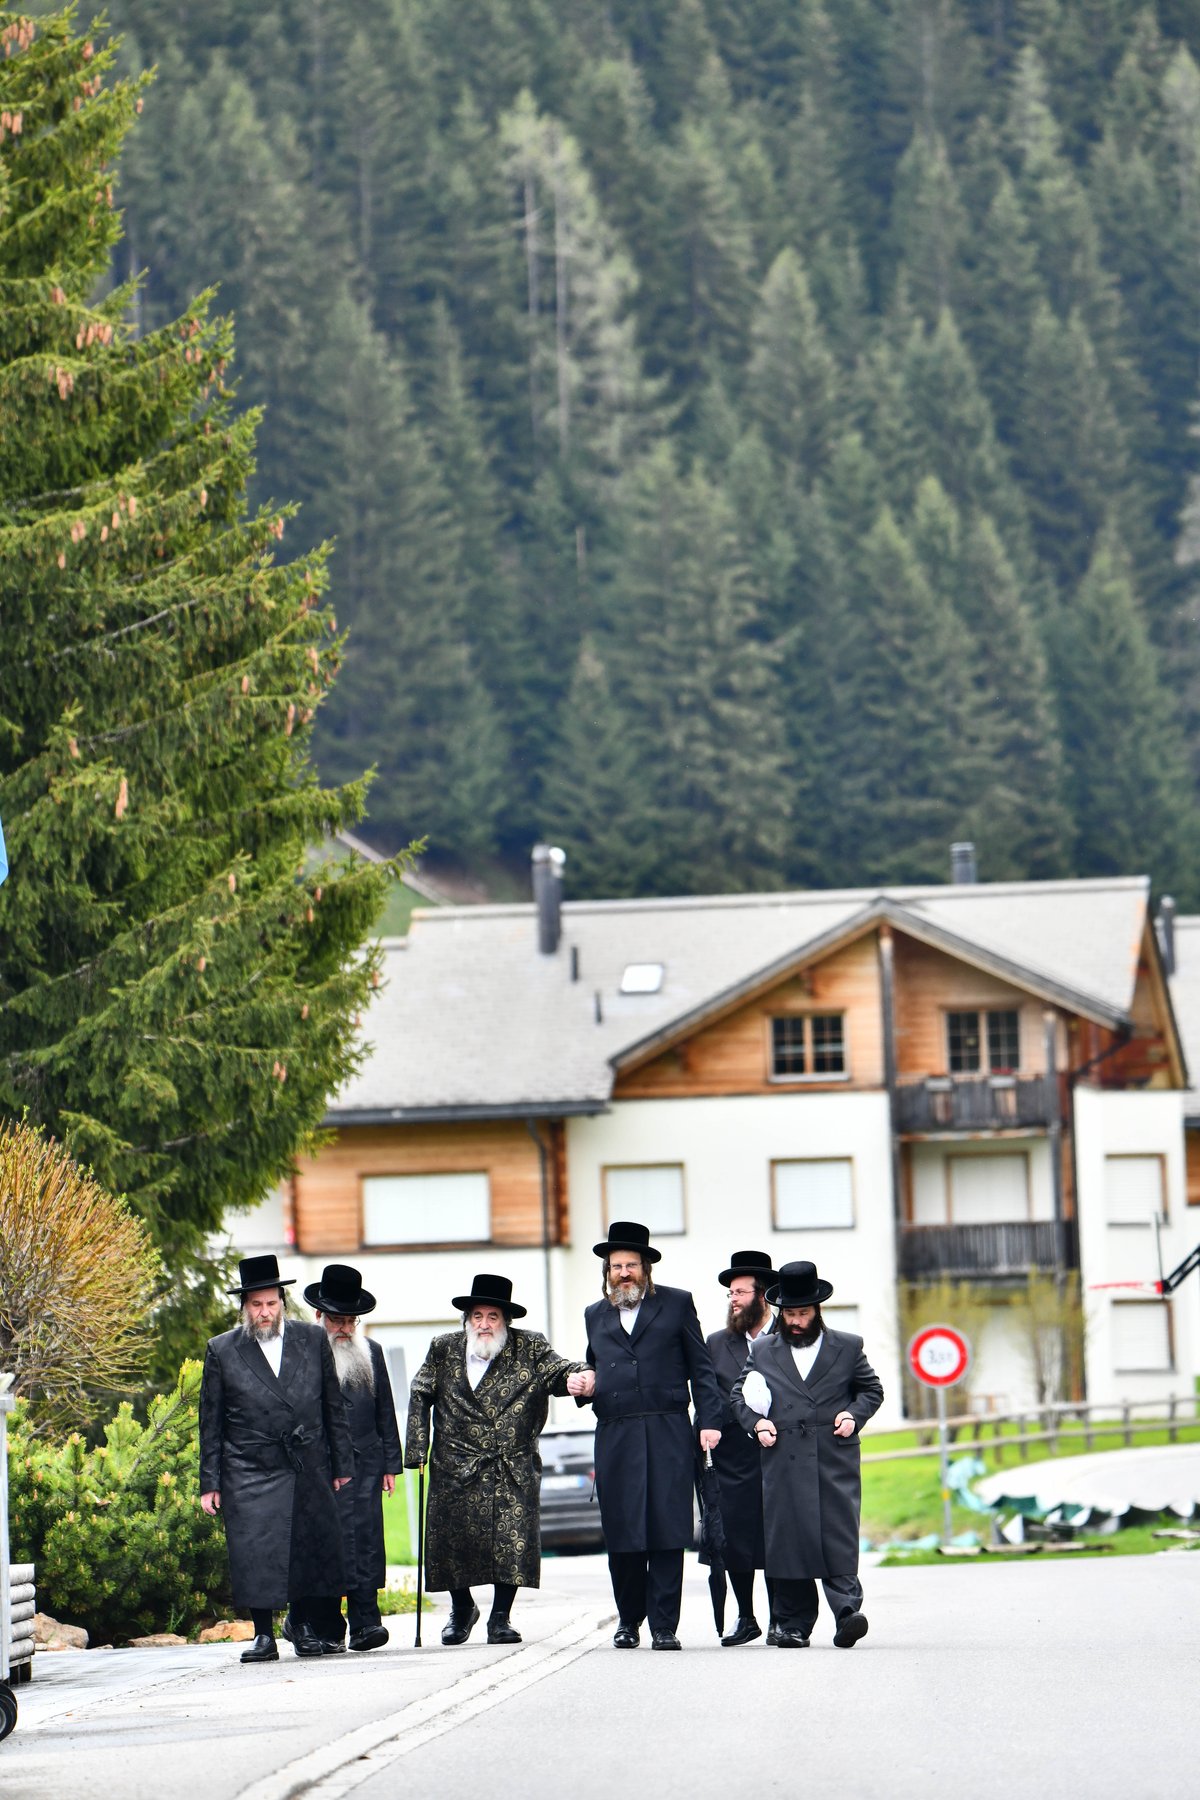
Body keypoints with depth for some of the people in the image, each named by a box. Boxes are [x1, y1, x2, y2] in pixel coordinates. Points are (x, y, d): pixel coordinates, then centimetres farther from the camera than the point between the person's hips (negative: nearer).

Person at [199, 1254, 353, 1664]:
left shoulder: (313, 1340, 8)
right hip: (251, 1473, -2)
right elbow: (211, 1422, 5)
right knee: (255, 1553, -6)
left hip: (308, 1472, 2)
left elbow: (333, 1406, 12)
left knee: (312, 1549, 2)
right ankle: (263, 1635, 4)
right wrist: (210, 1483, 2)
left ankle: (304, 1627, 17)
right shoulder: (222, 1350, 3)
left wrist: (342, 1465, 9)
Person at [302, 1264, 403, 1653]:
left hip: (364, 1463, 3)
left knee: (365, 1540, -8)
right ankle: (327, 1629, 2)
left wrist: (391, 1464, 13)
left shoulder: (370, 1352, 14)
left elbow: (385, 1412, 18)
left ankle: (365, 1621, -11)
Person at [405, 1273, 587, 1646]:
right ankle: (461, 1609, 27)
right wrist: (416, 1450, 2)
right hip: (456, 1469, 1)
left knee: (512, 1541, -9)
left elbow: (556, 1370, -10)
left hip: (513, 1472, -1)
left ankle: (501, 1617, 4)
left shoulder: (529, 1349, 3)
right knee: (453, 1539, 3)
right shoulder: (443, 1350, 6)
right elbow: (420, 1397, 9)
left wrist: (574, 1376, -35)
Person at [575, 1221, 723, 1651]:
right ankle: (628, 1621, 16)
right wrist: (584, 1386, 5)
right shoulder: (596, 1315, 19)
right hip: (615, 1438, 3)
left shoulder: (677, 1304, 10)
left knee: (667, 1533, -7)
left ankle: (664, 1626, -5)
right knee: (622, 1535, 1)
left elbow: (700, 1368, 7)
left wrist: (709, 1421, -2)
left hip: (667, 1435, -3)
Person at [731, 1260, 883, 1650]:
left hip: (835, 1461, -1)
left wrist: (854, 1414, 0)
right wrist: (755, 1422, 2)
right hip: (783, 1463, 1)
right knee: (787, 1540, -1)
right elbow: (738, 1395, 19)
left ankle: (848, 1611, -19)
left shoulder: (847, 1348, 12)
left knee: (838, 1540, -12)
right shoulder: (763, 1351, 14)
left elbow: (872, 1390, 18)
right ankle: (793, 1624, 4)